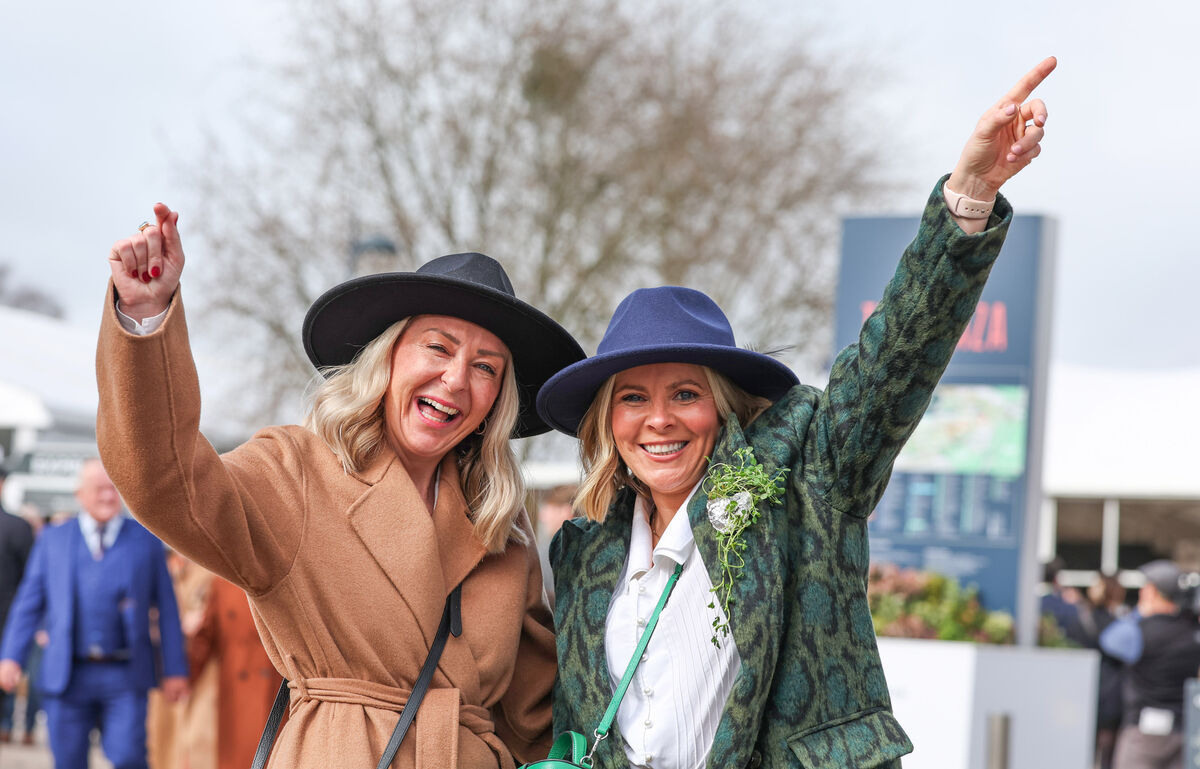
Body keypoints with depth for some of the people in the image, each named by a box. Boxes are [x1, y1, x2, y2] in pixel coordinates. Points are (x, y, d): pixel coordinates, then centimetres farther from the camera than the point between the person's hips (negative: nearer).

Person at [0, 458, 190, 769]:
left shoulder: (146, 540, 8)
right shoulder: (52, 540, 10)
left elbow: (167, 609, 7)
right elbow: (29, 602, 9)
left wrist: (175, 670, 2)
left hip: (125, 677, -1)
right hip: (68, 675, 1)